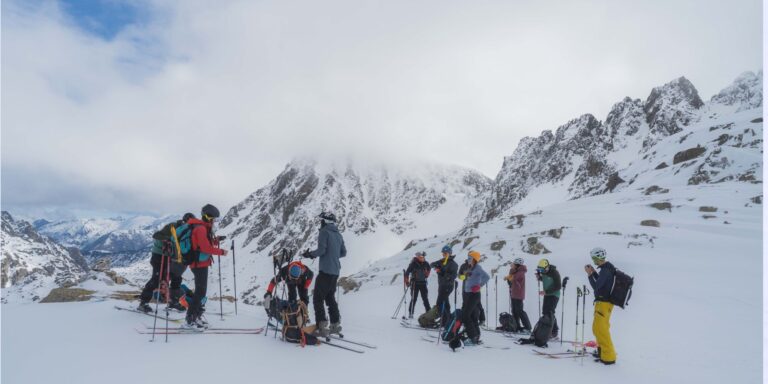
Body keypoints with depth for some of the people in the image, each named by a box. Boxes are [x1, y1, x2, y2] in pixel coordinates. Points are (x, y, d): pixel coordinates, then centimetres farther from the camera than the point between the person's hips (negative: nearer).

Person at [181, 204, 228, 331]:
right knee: (200, 292, -8)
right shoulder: (201, 228, -16)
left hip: (200, 264, 10)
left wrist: (215, 240, 4)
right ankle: (190, 320, -4)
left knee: (200, 291, 16)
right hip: (200, 264, -10)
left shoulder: (202, 227, 16)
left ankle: (196, 316, 24)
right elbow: (205, 248, -20)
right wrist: (221, 252, -13)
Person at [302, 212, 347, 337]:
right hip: (335, 271, 8)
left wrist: (310, 254, -1)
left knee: (318, 298, -3)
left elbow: (321, 250, -17)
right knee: (330, 297, 19)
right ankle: (335, 324, 21)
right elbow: (343, 252, 17)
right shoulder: (338, 234, 14)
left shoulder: (324, 232, -8)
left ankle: (322, 327, -8)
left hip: (325, 270, -8)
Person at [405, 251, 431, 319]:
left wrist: (427, 274, 15)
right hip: (415, 283, -4)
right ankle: (410, 314, 4)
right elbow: (407, 272, -8)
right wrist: (407, 281, -11)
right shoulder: (413, 263, -11)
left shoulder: (425, 263, 2)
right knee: (414, 299, -3)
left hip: (423, 283, 4)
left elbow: (429, 268, 26)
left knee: (425, 299, 5)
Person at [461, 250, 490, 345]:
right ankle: (476, 338, 19)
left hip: (474, 294, -9)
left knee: (465, 315, -9)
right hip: (468, 294, 9)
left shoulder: (477, 267, -13)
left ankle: (473, 337, -4)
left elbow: (487, 277, -25)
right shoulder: (471, 268, 15)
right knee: (473, 316, 12)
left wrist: (479, 286, -20)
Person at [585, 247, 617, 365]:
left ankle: (609, 356, 0)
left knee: (601, 329, -6)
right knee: (597, 328, 19)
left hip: (604, 303, -10)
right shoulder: (607, 268, 8)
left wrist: (589, 274, -14)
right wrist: (593, 272, 11)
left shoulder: (605, 270, -22)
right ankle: (603, 351, 30)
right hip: (603, 302, 10)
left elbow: (596, 286, -21)